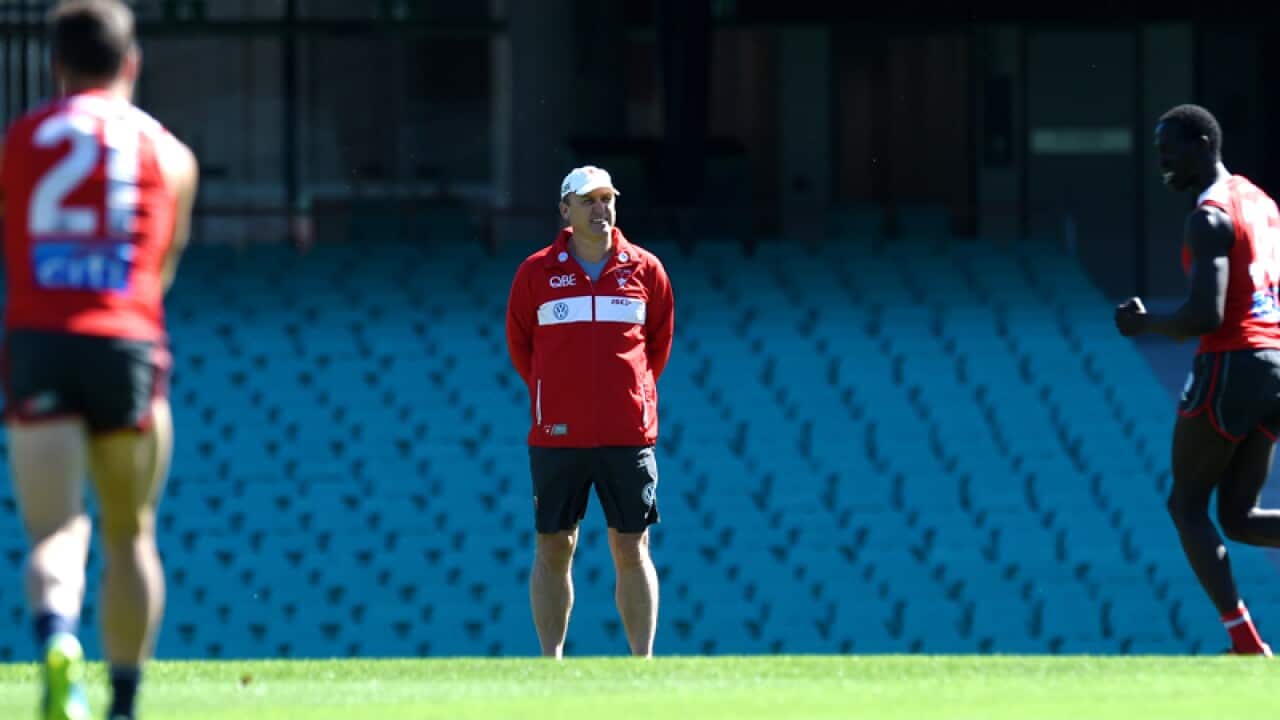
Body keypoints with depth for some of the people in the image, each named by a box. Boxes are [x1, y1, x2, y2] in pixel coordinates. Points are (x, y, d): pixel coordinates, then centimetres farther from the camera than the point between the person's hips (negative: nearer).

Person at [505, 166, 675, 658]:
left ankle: (643, 660, 3)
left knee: (631, 550, 1)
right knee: (553, 548, 1)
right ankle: (551, 661, 6)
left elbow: (659, 342, 17)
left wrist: (634, 393, 12)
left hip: (628, 433, 0)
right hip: (557, 434, 0)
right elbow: (519, 345, 13)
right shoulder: (537, 272, 4)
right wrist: (554, 395, 11)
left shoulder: (644, 270, 7)